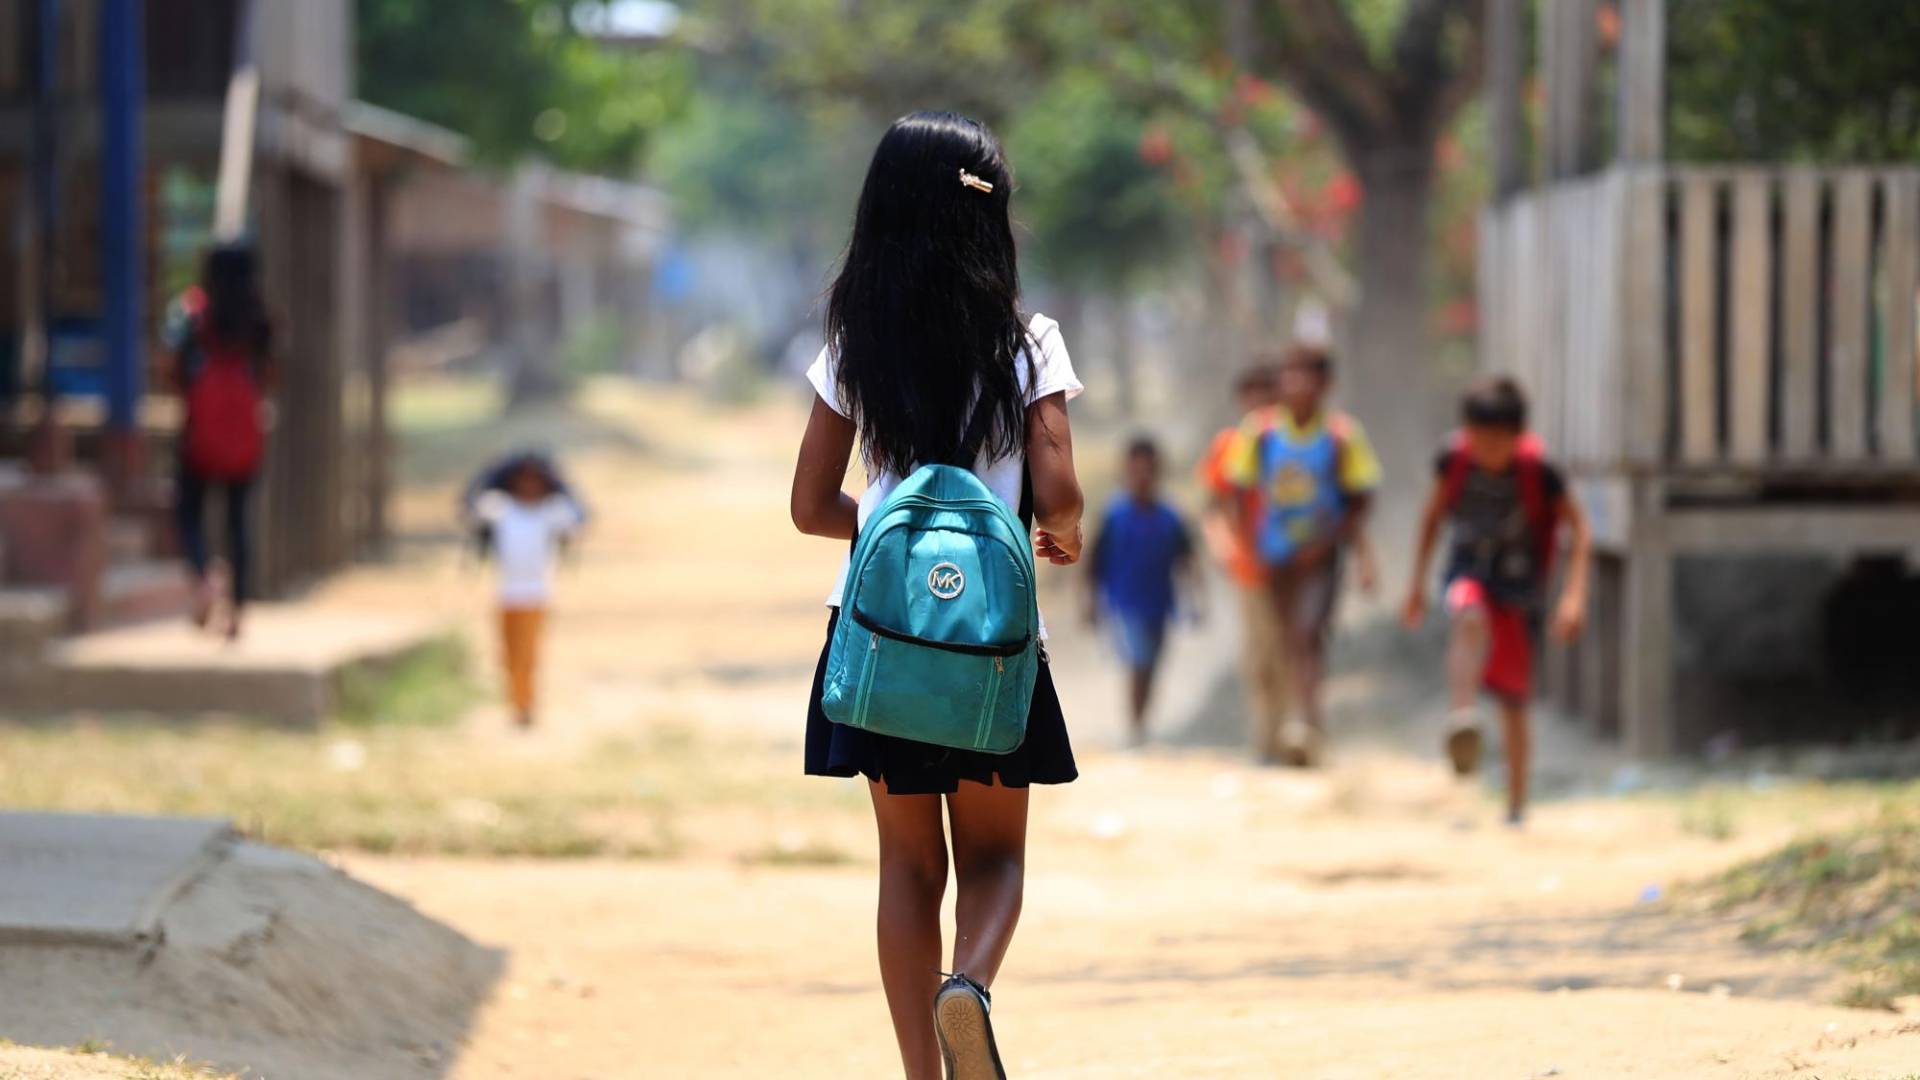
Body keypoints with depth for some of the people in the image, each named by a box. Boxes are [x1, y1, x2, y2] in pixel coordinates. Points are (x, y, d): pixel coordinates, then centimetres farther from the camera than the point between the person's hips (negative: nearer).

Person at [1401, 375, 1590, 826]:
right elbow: (1433, 515, 8)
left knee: (1514, 704, 5)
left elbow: (1578, 528, -7)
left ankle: (1516, 806, 21)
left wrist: (1574, 595, -17)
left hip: (1518, 586, 0)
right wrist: (1417, 583, 11)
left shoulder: (1539, 472, -16)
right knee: (1470, 619, -38)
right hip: (1468, 573, 0)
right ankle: (1462, 720, -54)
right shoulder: (1454, 461, -10)